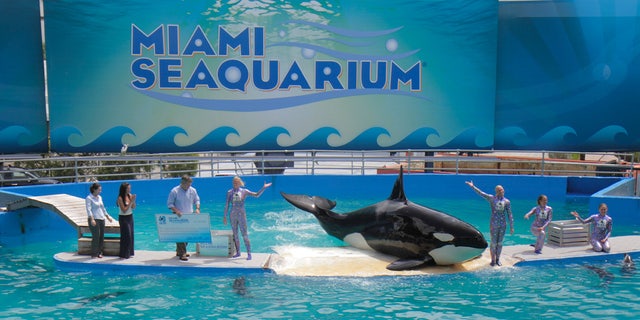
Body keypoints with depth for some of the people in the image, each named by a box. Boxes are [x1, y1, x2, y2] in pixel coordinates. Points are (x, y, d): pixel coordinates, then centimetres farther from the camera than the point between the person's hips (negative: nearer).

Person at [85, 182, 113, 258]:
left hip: (101, 219, 7)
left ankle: (99, 252, 16)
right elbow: (88, 209, -16)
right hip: (94, 220, -7)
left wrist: (107, 216, 28)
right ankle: (94, 254, 1)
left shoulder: (99, 197, 15)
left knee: (101, 236, 6)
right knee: (96, 237, -8)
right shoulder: (89, 198, -7)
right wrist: (92, 219, -27)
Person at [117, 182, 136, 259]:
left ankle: (129, 253, 18)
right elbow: (124, 210, -18)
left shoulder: (130, 195, 1)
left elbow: (133, 207, 5)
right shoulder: (120, 198, -15)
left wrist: (133, 200, -12)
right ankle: (124, 255, 6)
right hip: (123, 218, -6)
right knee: (126, 236, -3)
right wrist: (131, 201, -21)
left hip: (130, 217, 6)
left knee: (131, 235, 8)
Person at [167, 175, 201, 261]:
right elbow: (169, 204, -6)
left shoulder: (193, 190, 5)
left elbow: (197, 200, 16)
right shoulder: (175, 191, -8)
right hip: (179, 216, -5)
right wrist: (176, 211, -21)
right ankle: (182, 254, -10)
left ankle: (179, 251, 24)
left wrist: (197, 208, -2)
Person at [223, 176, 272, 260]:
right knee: (235, 235, 9)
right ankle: (238, 252, 22)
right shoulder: (229, 192, 4)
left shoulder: (244, 191, 1)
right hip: (233, 215, 3)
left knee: (244, 235, -6)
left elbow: (257, 195, -5)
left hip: (241, 215, -2)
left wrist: (264, 188, -15)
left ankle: (249, 253, -2)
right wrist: (224, 216, 5)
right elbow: (226, 205, 6)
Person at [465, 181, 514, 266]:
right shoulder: (492, 198, -2)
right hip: (494, 224, -2)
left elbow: (510, 214, 5)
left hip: (503, 225, 2)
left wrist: (511, 227, 4)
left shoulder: (507, 201, 4)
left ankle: (497, 259, 21)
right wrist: (472, 186, -17)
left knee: (500, 243, 9)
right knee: (493, 243, 2)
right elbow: (481, 193, -9)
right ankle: (493, 260, 13)